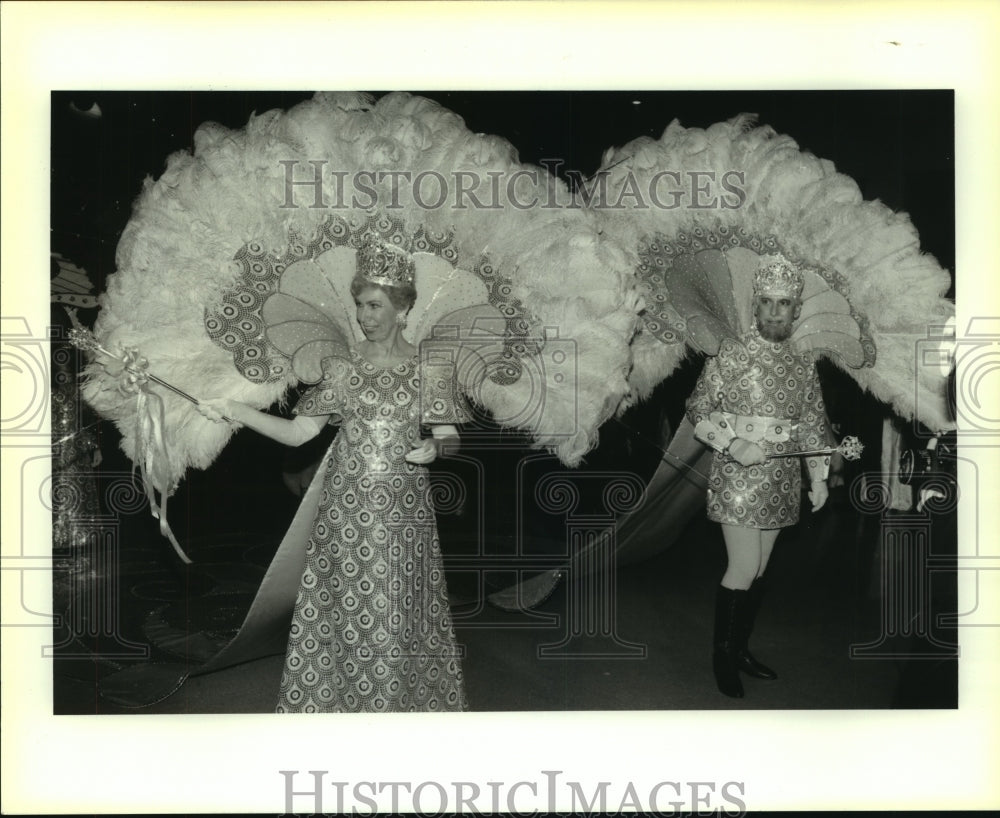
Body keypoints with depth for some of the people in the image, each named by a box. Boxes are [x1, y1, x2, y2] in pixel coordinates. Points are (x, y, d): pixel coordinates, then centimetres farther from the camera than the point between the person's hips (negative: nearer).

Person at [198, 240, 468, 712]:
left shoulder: (427, 366, 1)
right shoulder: (343, 366, 3)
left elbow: (449, 437, 4)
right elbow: (297, 432, 0)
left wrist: (434, 447, -19)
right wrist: (237, 412, -12)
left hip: (404, 511, -1)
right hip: (347, 508, 1)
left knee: (398, 616, 5)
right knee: (342, 611, 4)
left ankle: (399, 702, 22)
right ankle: (331, 702, 20)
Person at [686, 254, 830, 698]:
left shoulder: (805, 364, 7)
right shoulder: (731, 353, -8)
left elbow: (813, 424, 14)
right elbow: (698, 408, -5)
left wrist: (818, 477, 9)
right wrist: (734, 445, -18)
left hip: (780, 482, 5)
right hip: (738, 478, -5)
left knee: (758, 568, 12)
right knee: (744, 569, -7)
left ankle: (740, 648, 26)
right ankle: (722, 655, 9)